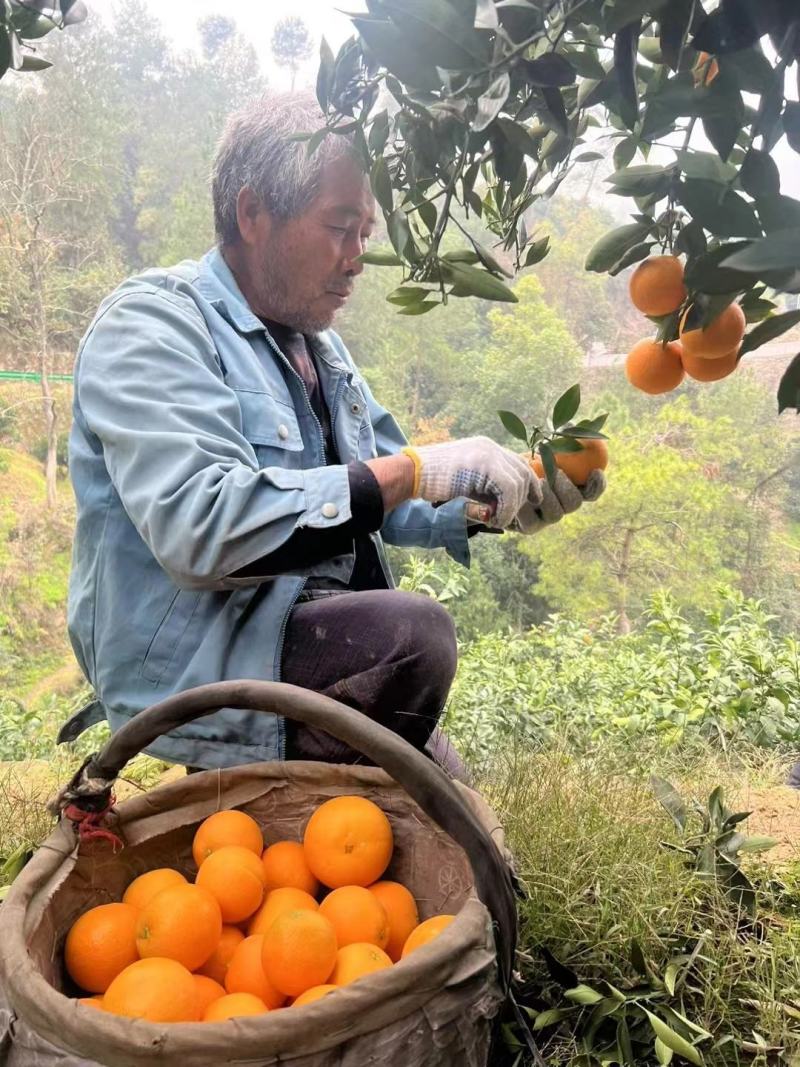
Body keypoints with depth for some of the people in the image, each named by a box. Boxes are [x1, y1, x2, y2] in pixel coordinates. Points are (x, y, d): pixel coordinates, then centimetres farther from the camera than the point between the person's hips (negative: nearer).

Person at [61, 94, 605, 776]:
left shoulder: (318, 342, 15)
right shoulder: (151, 324, -13)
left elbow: (384, 507, 17)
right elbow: (198, 527, -30)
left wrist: (497, 505, -2)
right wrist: (415, 470, -28)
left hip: (330, 637, 8)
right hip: (196, 669, -8)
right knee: (413, 633, -30)